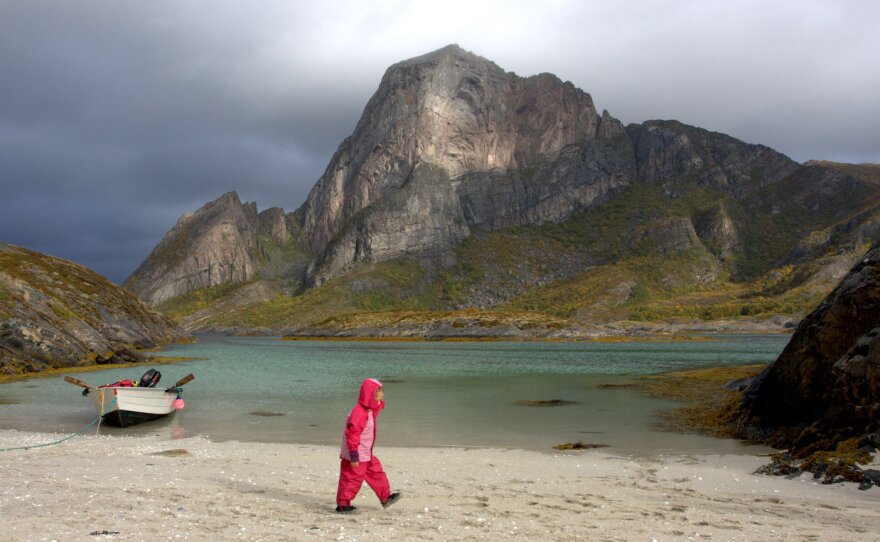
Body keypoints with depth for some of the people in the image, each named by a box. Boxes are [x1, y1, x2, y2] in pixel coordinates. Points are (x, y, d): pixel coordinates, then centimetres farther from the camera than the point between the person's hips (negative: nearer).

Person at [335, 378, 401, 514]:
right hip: (357, 456, -10)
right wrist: (354, 456, -25)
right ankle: (342, 504, 10)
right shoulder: (358, 413, -25)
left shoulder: (369, 411, 7)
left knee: (377, 473, 17)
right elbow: (352, 435, -26)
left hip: (366, 455, 10)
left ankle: (385, 497, 29)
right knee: (352, 479, -1)